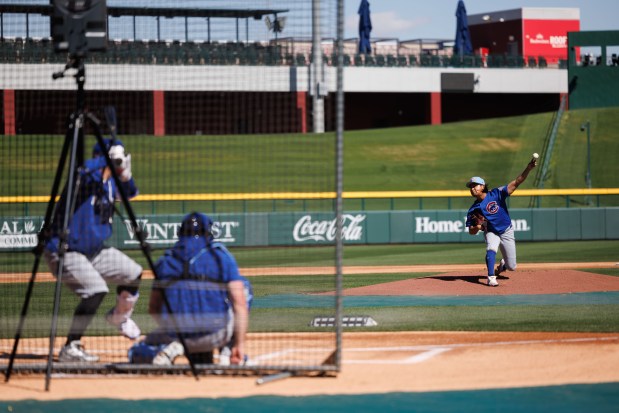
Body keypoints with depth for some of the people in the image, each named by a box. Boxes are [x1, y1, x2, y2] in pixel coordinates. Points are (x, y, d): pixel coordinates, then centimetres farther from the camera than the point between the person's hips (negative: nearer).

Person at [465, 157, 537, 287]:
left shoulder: (496, 194, -17)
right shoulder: (473, 209, -11)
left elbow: (515, 183, -24)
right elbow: (471, 231, -7)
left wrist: (528, 169, -37)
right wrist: (477, 227, -31)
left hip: (506, 232, 0)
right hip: (491, 232, 0)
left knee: (511, 267, 3)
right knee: (491, 248, -35)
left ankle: (503, 265, 40)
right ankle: (491, 278, -31)